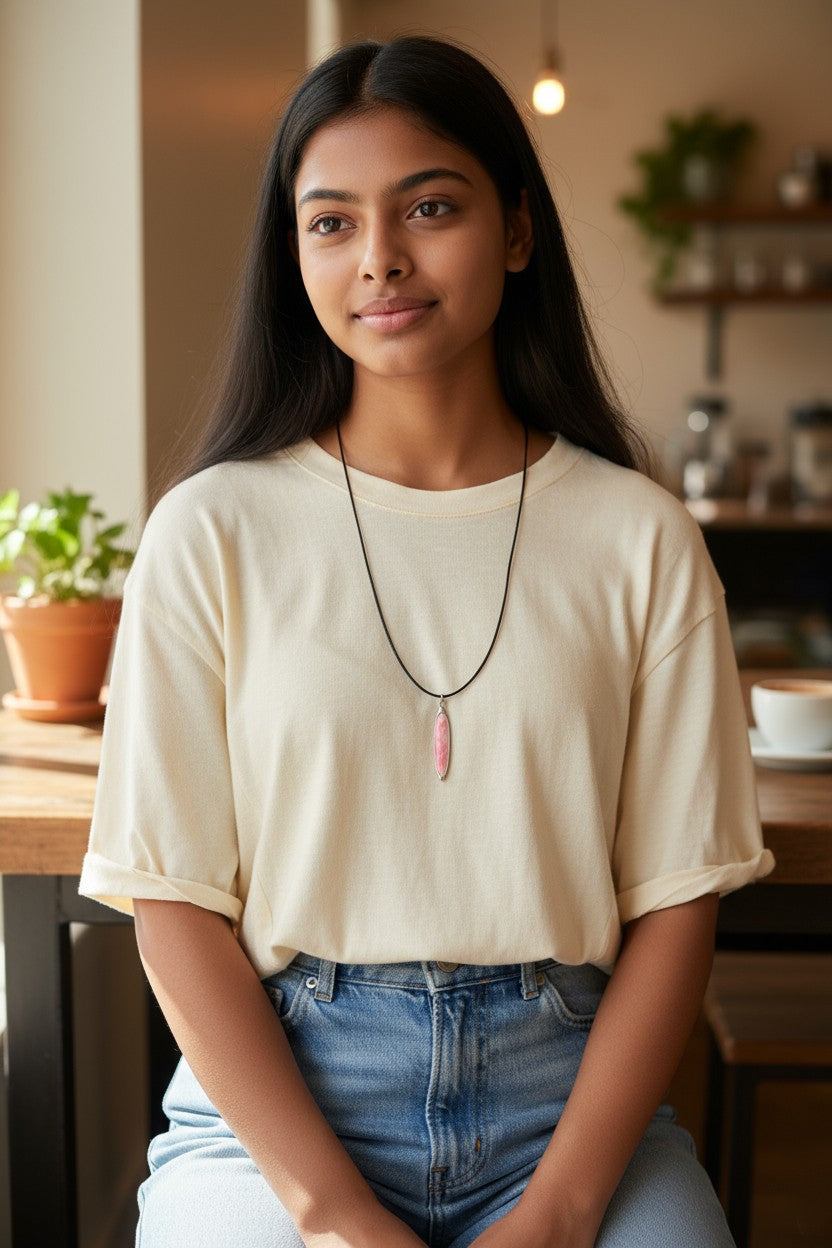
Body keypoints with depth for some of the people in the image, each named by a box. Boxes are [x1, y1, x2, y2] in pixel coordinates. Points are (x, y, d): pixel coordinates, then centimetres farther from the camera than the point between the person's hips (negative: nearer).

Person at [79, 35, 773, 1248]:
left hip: (568, 1089, 1)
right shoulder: (212, 533, -1)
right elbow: (177, 902, -3)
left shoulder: (640, 539, 1)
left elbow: (675, 899, 0)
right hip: (274, 1089, -1)